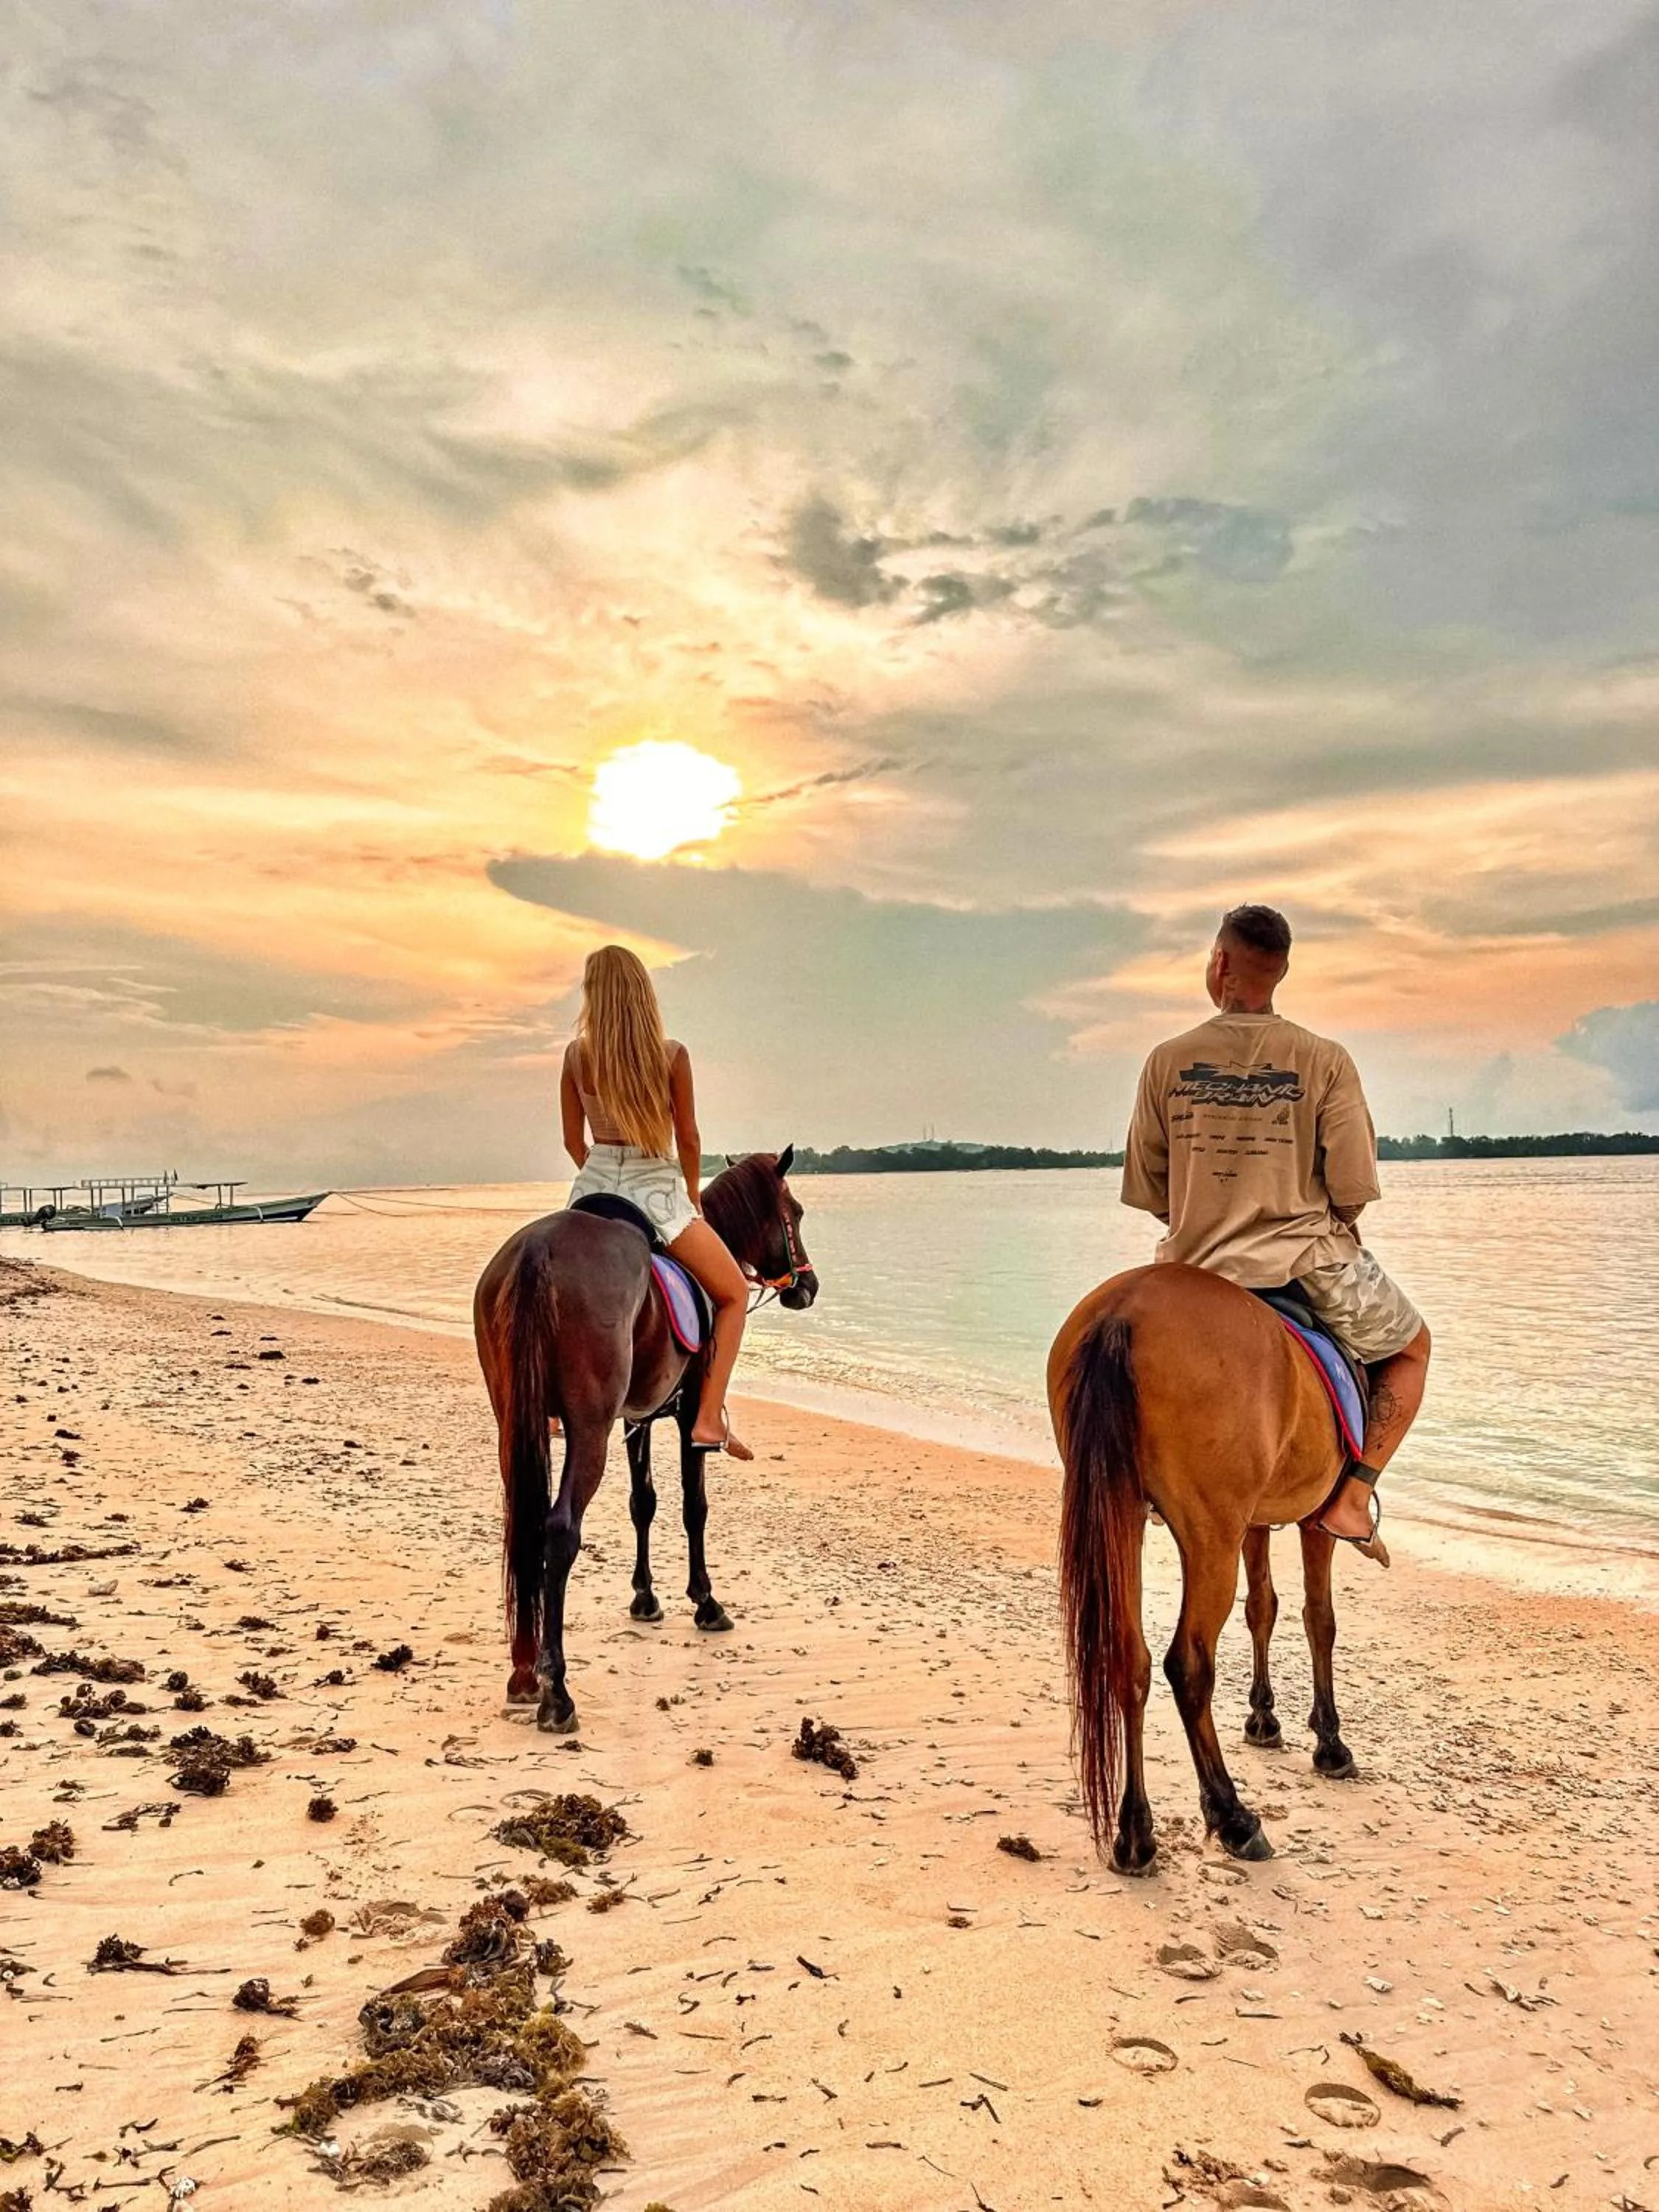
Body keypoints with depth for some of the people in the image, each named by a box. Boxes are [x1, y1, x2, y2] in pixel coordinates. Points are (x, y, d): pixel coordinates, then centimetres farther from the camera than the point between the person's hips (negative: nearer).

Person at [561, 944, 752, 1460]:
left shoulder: (576, 1054, -2)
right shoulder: (672, 1054, -9)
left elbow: (574, 1140, 6)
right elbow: (688, 1140, -2)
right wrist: (693, 1199, 15)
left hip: (593, 1189, 4)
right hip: (656, 1191, -3)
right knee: (734, 1294, 11)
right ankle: (709, 1418, 0)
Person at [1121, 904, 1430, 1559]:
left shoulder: (1167, 1061, -5)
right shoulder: (1326, 1062, -9)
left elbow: (1147, 1191, 1)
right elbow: (1352, 1191, -9)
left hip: (1195, 1267, 2)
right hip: (1307, 1265, -2)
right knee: (1410, 1349, 25)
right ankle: (1352, 1498, 13)